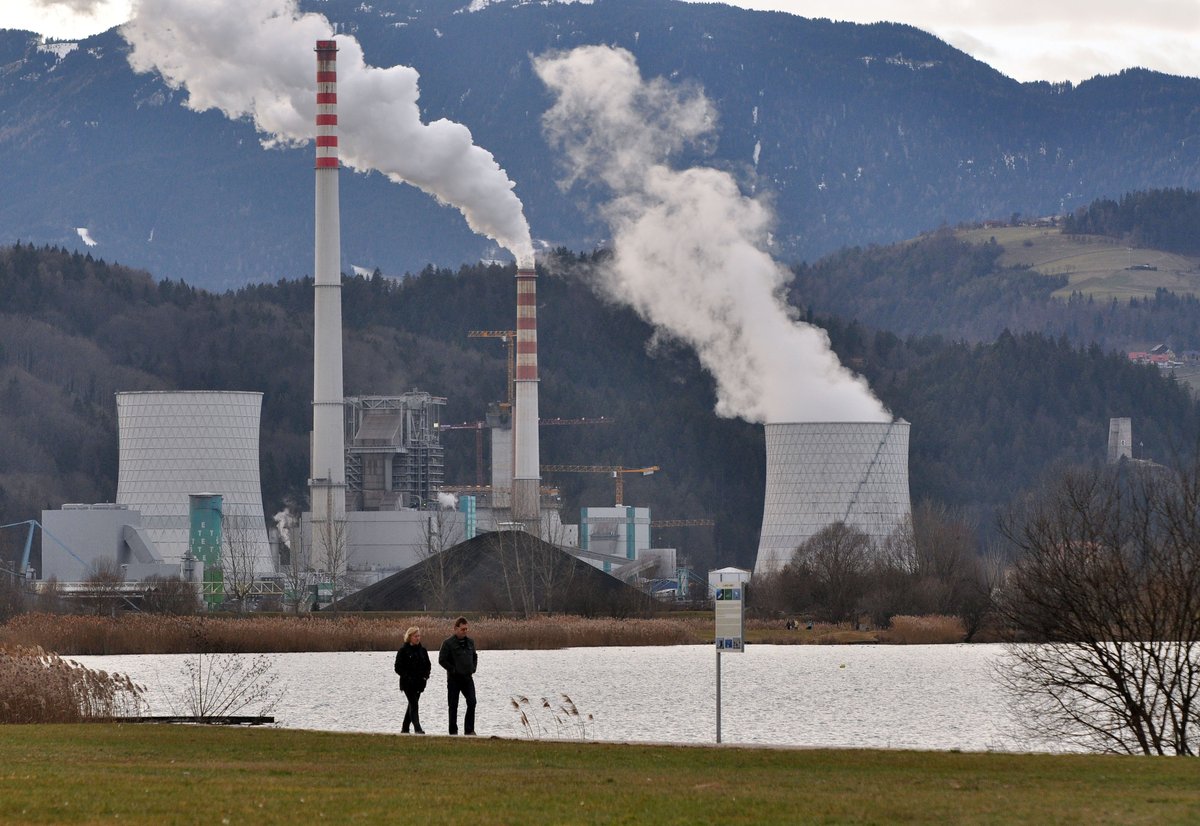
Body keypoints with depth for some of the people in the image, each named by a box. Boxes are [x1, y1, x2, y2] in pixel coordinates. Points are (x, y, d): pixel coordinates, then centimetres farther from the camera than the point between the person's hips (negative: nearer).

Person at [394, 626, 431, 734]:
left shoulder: (422, 650, 9)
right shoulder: (403, 650, -7)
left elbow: (427, 665, 16)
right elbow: (398, 668, -7)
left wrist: (426, 676, -2)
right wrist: (407, 677, -18)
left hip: (419, 683, 6)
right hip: (408, 683, -6)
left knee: (412, 705, 13)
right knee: (414, 705, -14)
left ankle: (405, 728, 25)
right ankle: (417, 729, -20)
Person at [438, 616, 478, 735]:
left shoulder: (470, 642, 9)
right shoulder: (448, 643, -8)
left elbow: (475, 657, 24)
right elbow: (442, 660, -8)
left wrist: (473, 668, 8)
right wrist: (453, 670, -11)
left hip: (467, 677, 4)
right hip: (454, 679, -4)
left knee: (472, 702, -7)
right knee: (453, 706, 2)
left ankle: (469, 730, 0)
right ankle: (453, 731, 10)